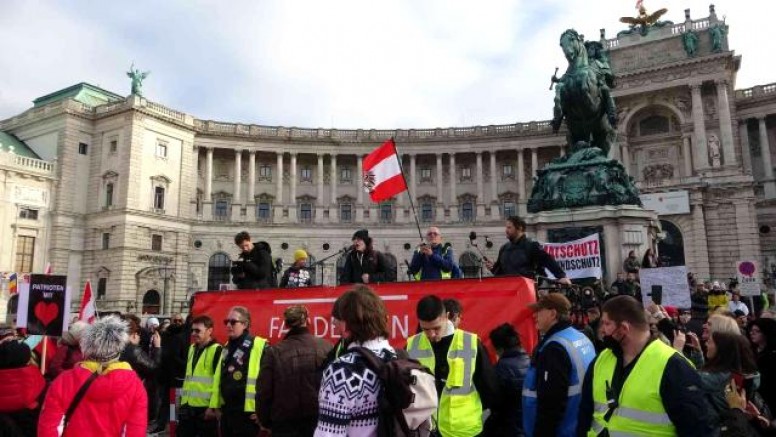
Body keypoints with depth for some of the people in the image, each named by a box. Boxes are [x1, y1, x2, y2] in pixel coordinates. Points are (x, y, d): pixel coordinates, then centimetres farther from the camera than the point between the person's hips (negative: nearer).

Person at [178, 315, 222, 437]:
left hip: (206, 407, -7)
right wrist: (184, 400, 18)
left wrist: (213, 406, -19)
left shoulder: (217, 350, -10)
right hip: (189, 405, 8)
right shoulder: (192, 348, 15)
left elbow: (218, 380, -16)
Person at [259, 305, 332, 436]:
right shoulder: (326, 348, -8)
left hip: (285, 424, -1)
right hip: (320, 421, 1)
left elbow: (264, 393, -5)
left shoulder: (274, 352, -10)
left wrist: (265, 421, 9)